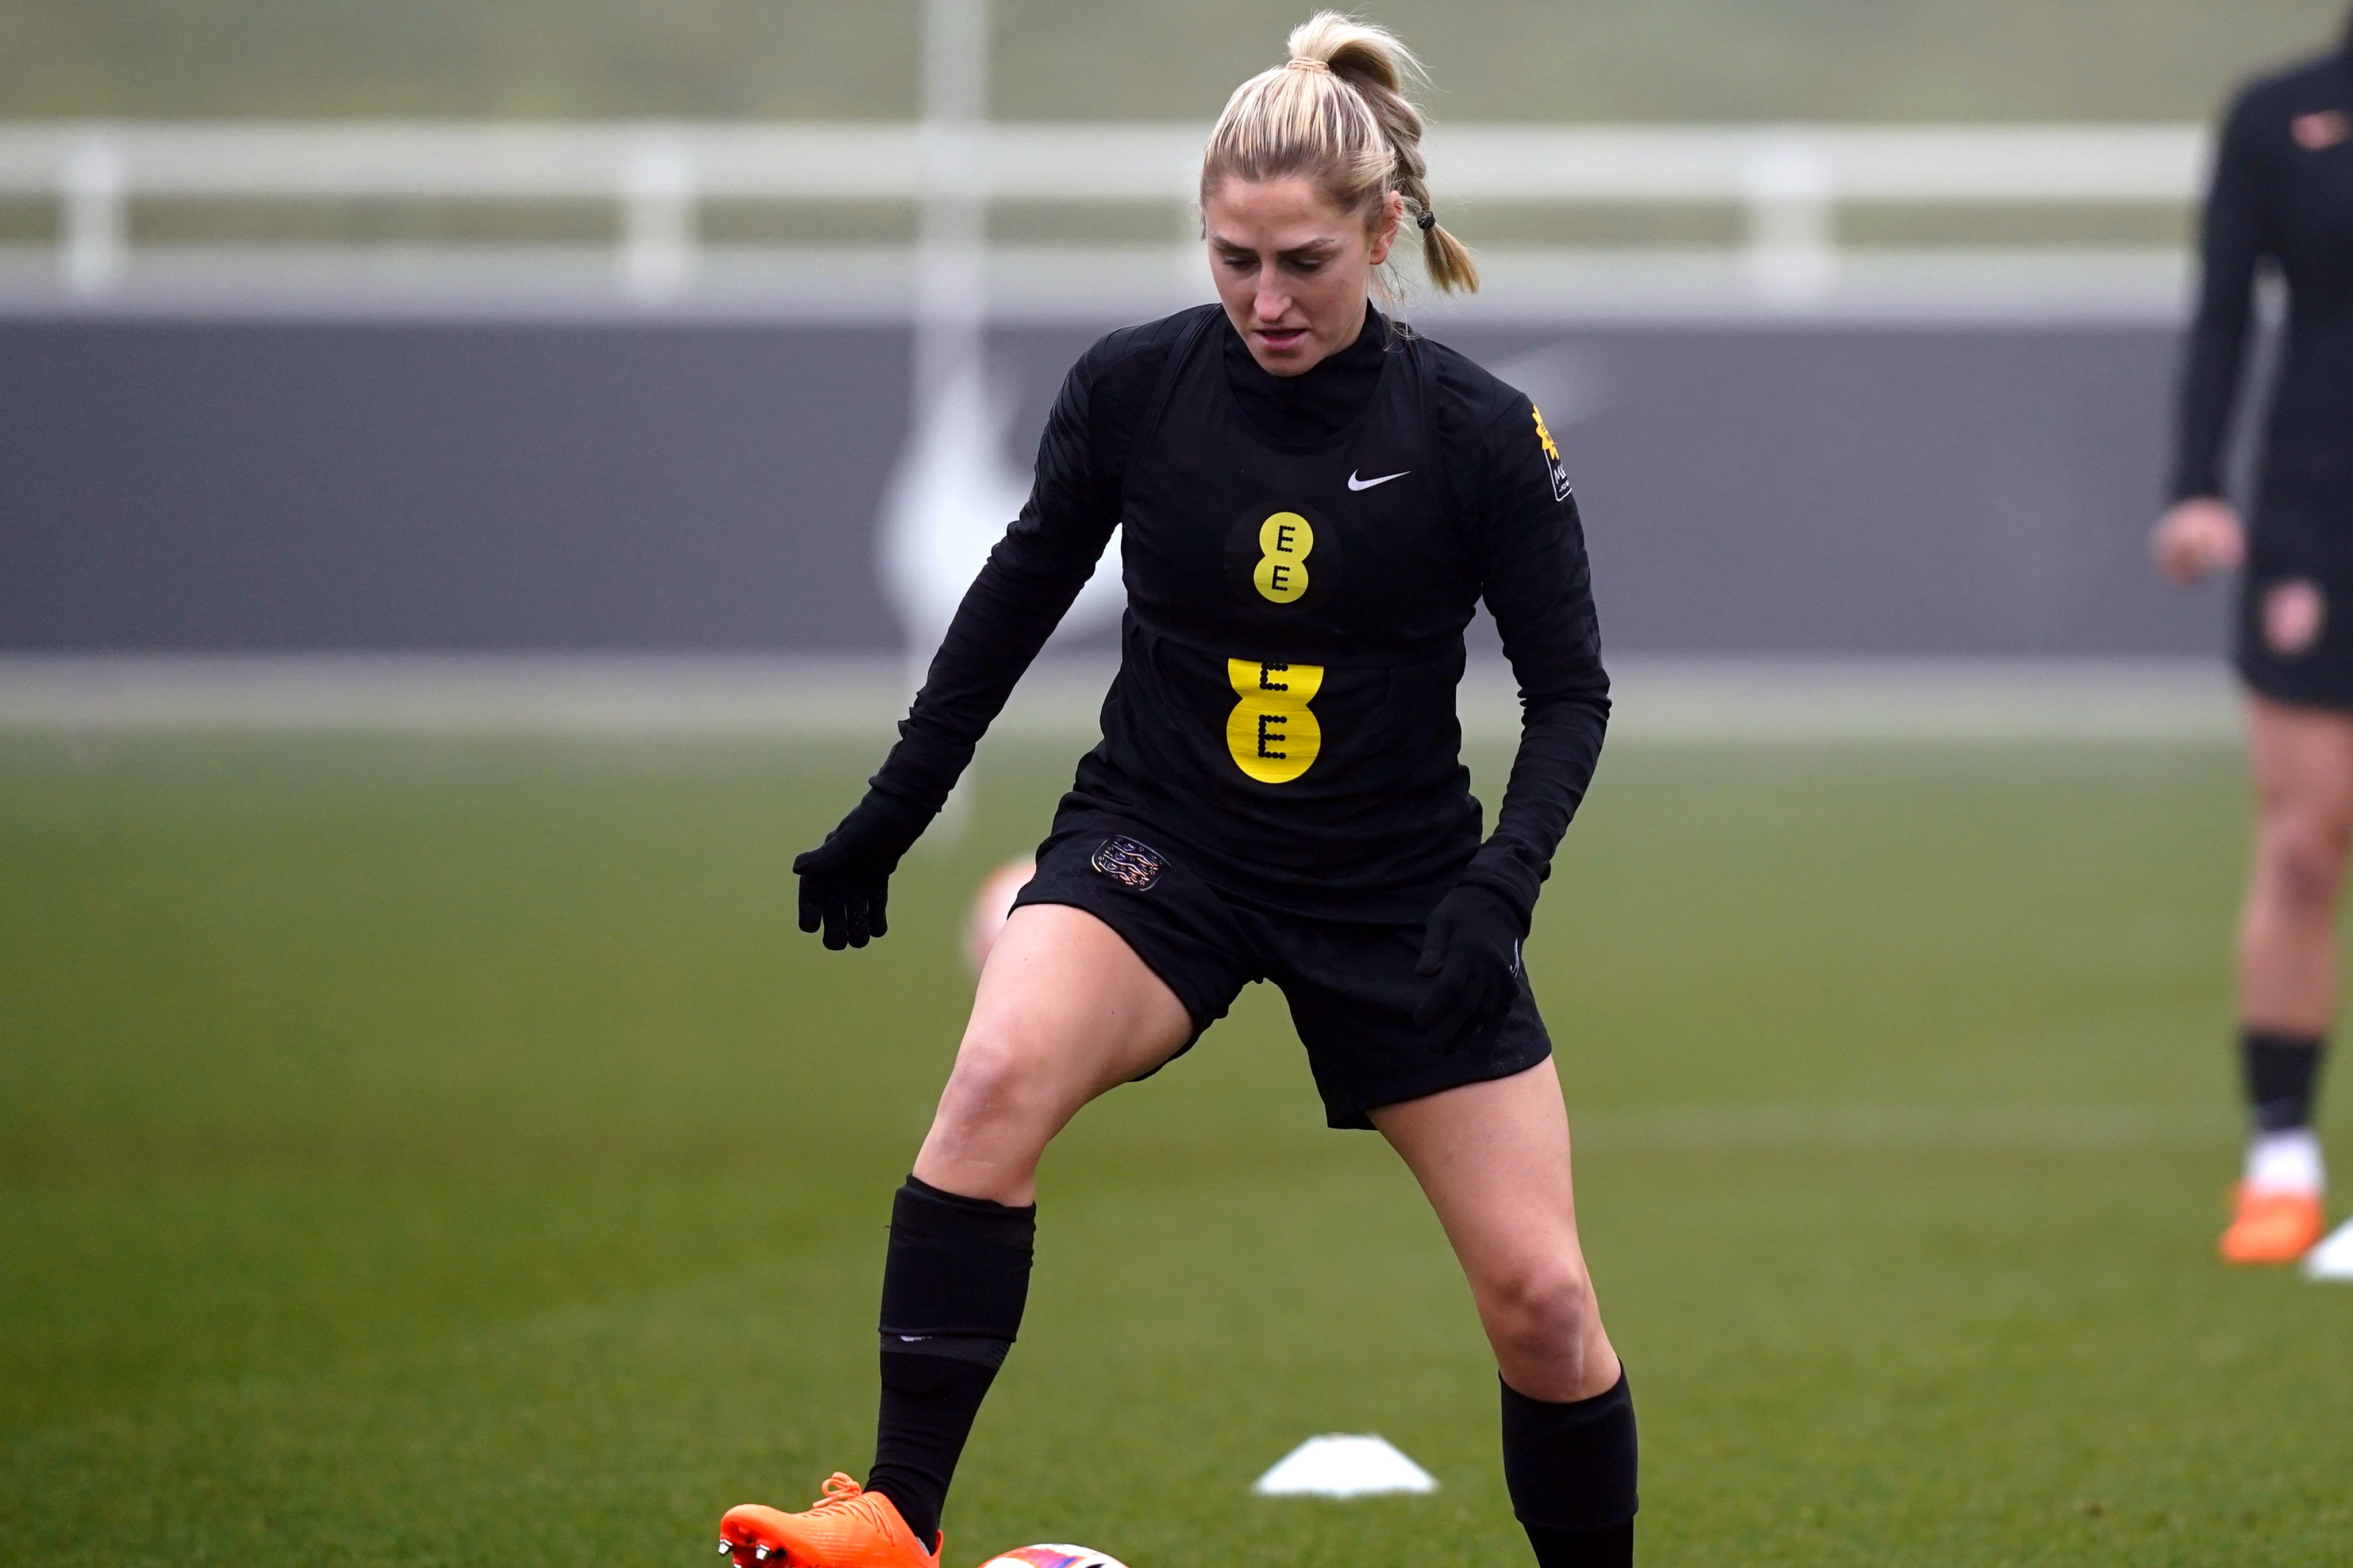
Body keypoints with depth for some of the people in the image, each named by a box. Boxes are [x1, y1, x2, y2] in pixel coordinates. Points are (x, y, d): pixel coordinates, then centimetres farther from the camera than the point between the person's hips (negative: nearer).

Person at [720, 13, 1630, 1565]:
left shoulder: (1475, 433, -13)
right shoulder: (1135, 386, -9)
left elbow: (1570, 690, -4)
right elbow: (1021, 590, 7)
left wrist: (1500, 887, -20)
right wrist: (890, 816, 9)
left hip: (1397, 891, 0)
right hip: (1163, 847, 0)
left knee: (1539, 1297, -3)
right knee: (1000, 1074, -31)